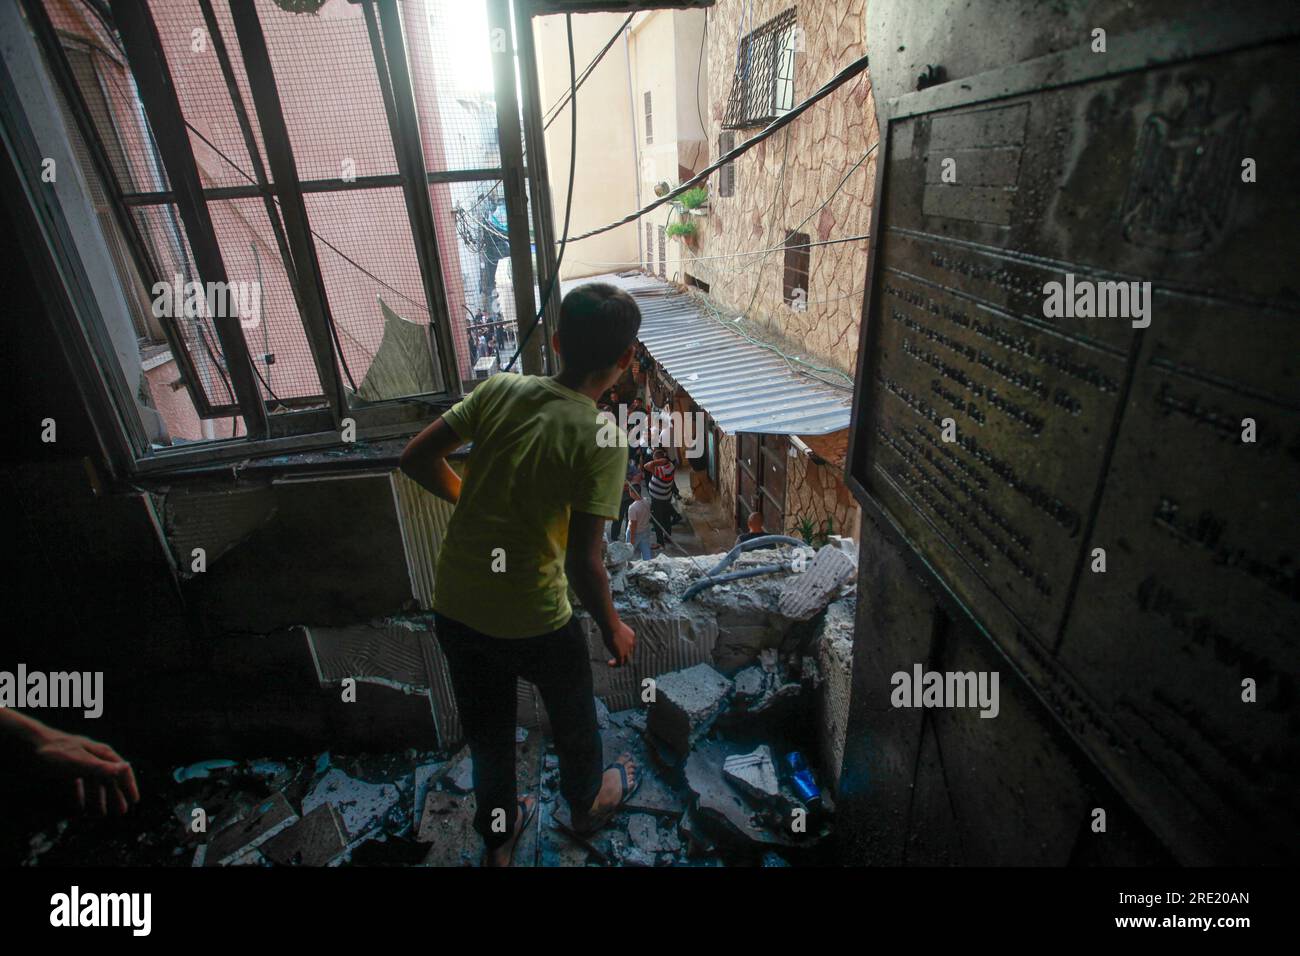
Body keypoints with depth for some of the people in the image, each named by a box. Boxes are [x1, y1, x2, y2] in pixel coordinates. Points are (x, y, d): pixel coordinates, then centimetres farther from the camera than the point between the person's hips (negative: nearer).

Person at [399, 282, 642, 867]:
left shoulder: (498, 390, -7)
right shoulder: (601, 442, -21)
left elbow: (416, 459, -2)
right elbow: (582, 562, -23)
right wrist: (613, 629, -6)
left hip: (452, 606, 5)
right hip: (531, 621, -4)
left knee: (486, 729, 27)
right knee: (572, 713, 28)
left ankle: (498, 834, 53)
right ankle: (588, 802, 56)